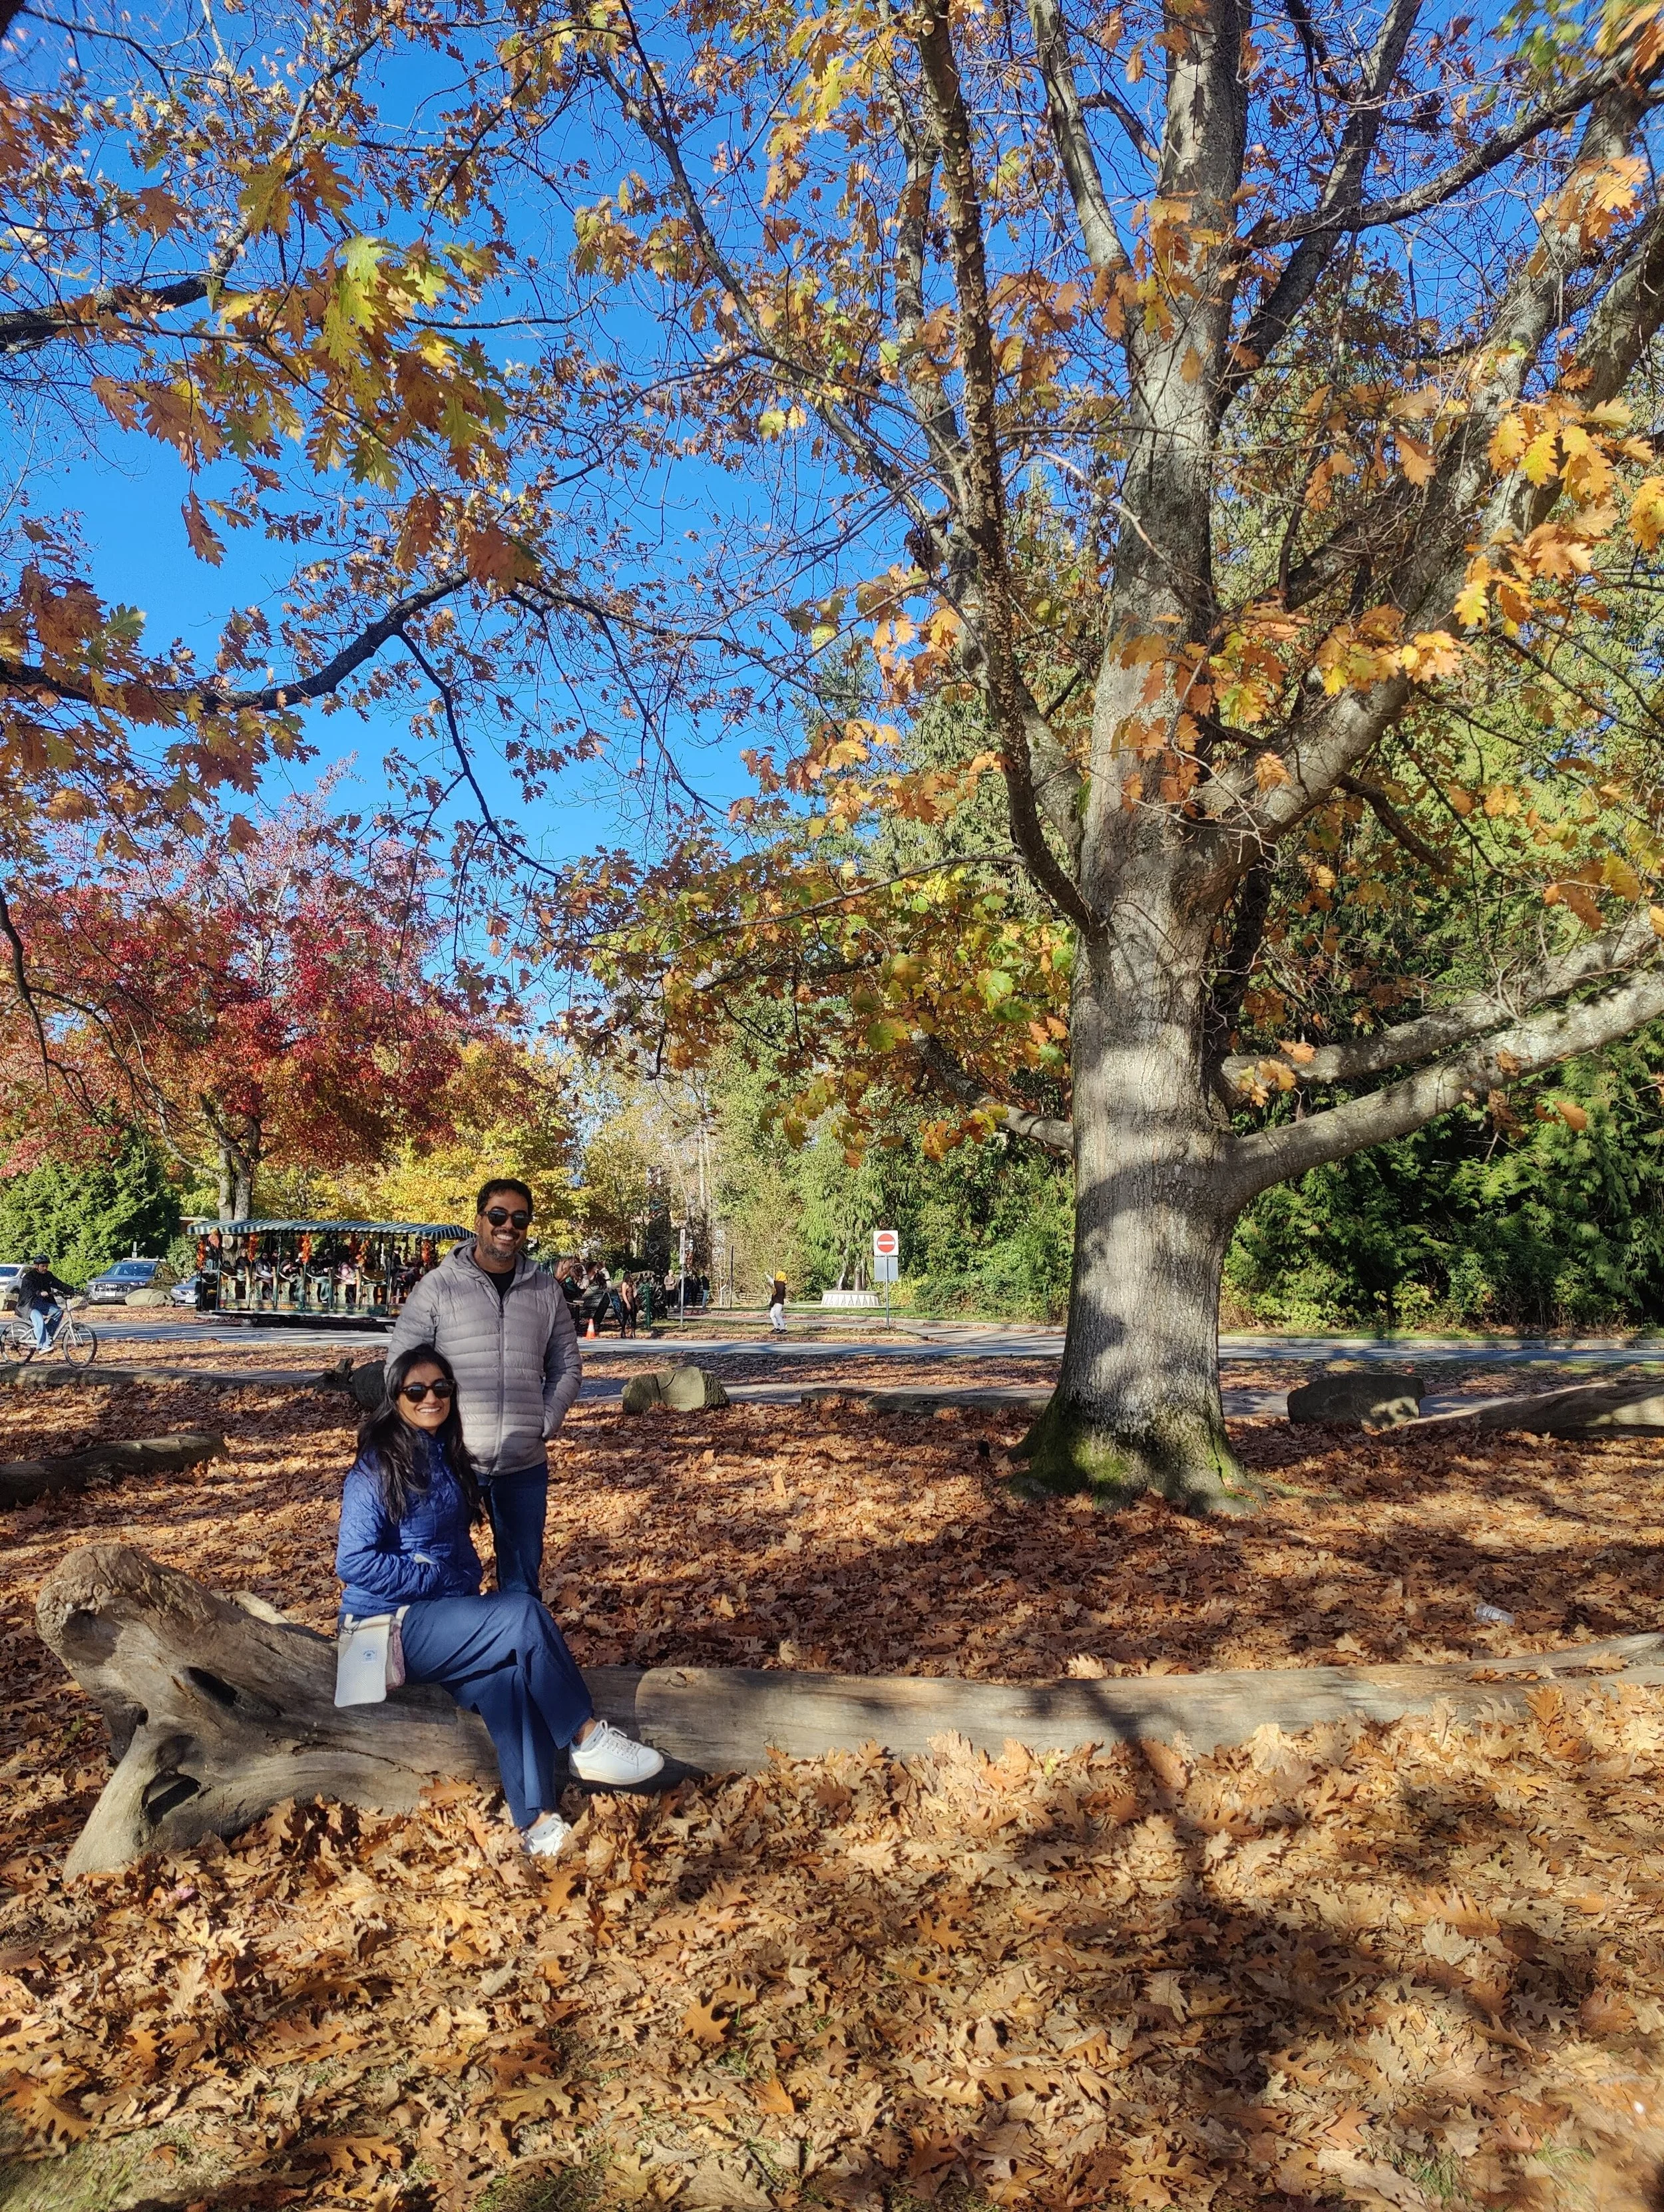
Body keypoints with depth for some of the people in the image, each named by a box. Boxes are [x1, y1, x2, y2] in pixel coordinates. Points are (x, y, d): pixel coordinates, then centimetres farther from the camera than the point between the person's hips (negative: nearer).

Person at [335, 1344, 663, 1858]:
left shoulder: (447, 1457, 11)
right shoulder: (378, 1467, -11)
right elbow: (354, 1561, -18)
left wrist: (467, 1592, 3)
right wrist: (440, 1582, -16)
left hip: (441, 1616, 6)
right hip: (393, 1628, -6)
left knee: (508, 1676, -26)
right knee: (524, 1615, -26)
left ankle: (536, 1820, -30)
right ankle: (588, 1739, -15)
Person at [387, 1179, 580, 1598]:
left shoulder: (546, 1291, 5)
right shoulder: (438, 1286, -5)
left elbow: (567, 1367, 13)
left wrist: (544, 1424, 1)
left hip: (525, 1465, 3)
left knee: (524, 1583, 15)